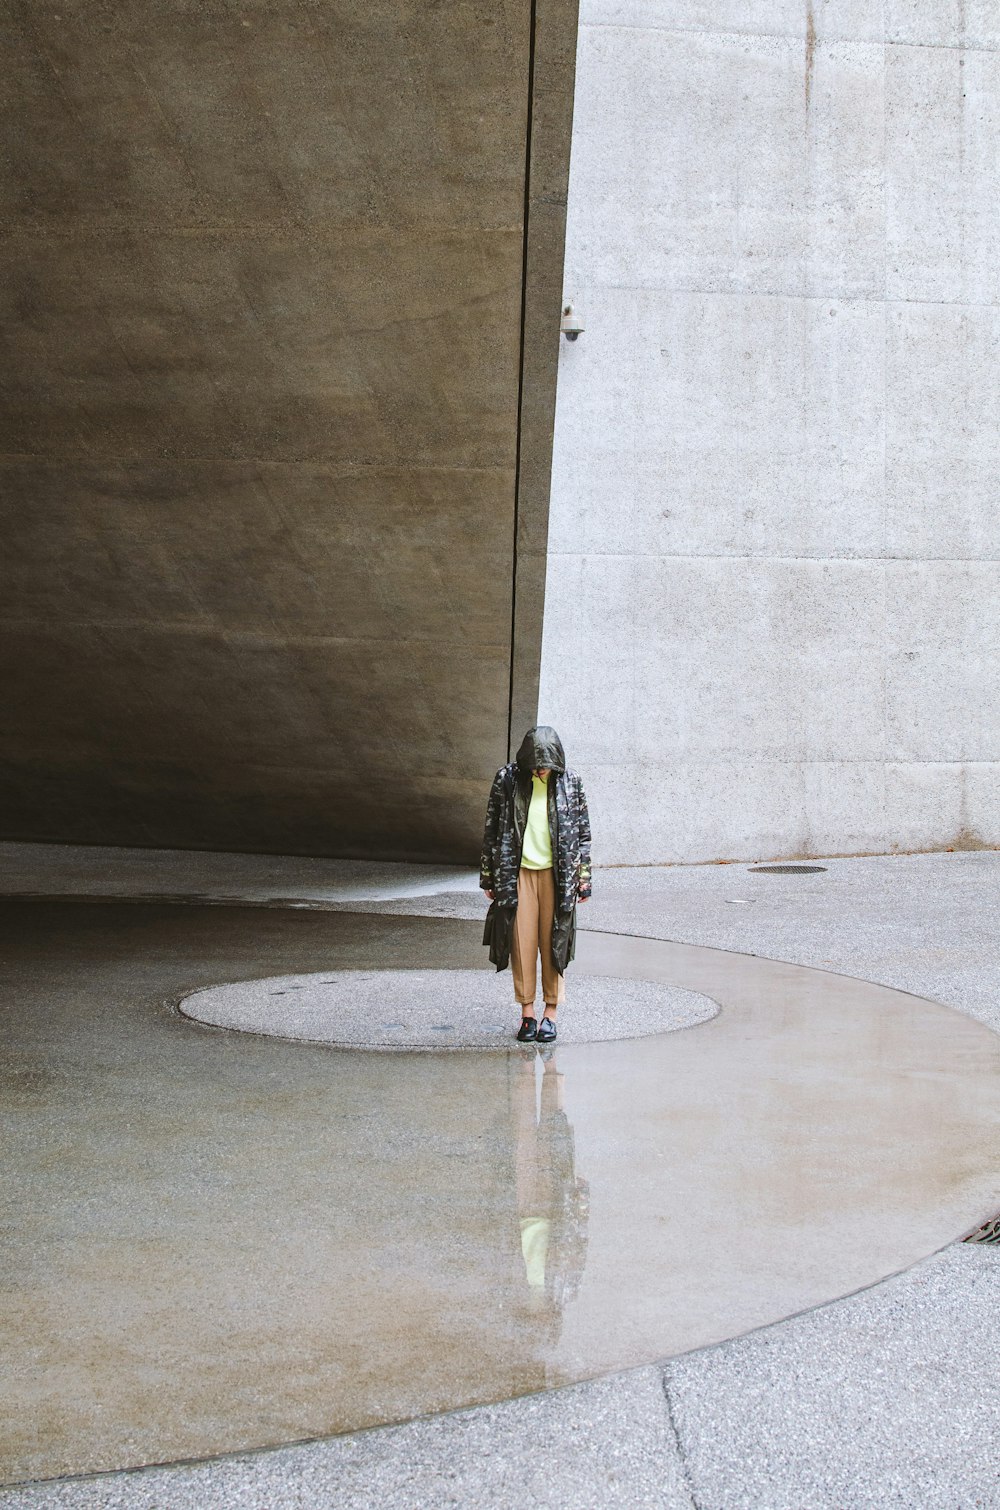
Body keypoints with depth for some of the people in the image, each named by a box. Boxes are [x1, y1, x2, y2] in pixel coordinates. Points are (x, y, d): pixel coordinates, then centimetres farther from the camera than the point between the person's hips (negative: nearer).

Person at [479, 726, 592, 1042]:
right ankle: (527, 1012, 11)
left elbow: (582, 833, 3)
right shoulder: (507, 780, -5)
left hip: (555, 874, 0)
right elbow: (492, 830, 3)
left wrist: (583, 880, 2)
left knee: (553, 942, 4)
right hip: (517, 873, 0)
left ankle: (550, 1012, 14)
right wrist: (489, 877, 4)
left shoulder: (569, 784, -4)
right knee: (522, 942, 2)